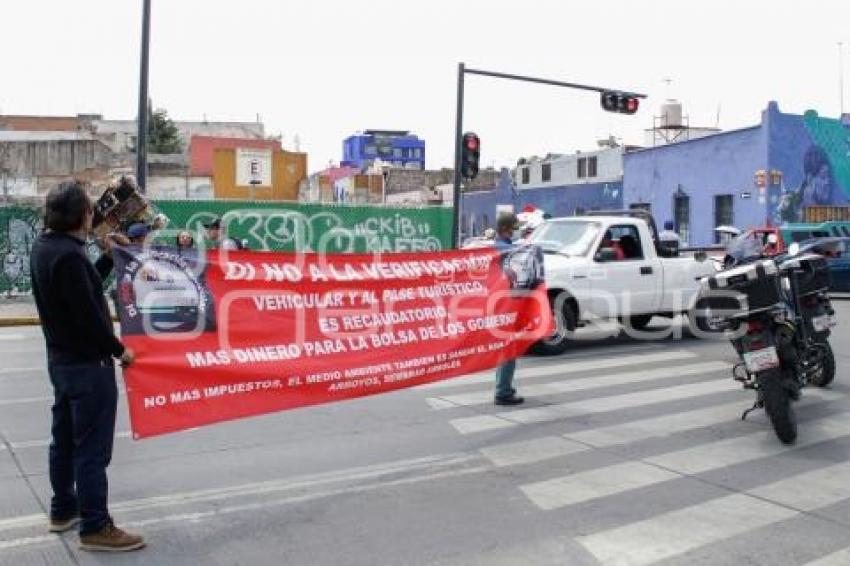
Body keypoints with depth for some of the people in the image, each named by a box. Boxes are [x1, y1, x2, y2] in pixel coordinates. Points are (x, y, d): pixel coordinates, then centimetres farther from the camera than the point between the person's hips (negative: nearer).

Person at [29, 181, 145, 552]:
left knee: (65, 438, 20)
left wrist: (109, 257, 11)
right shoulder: (68, 255, -24)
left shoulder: (44, 247, 6)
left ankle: (63, 510, 33)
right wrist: (118, 350, -13)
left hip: (62, 358, 10)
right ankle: (95, 528, 6)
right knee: (92, 448, -2)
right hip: (87, 363, -10)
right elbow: (88, 313, -25)